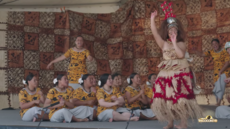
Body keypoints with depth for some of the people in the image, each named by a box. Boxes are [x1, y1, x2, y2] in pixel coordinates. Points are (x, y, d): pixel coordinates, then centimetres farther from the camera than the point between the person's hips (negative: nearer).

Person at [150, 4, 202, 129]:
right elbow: (155, 33, -5)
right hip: (166, 74, 3)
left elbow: (181, 55, -18)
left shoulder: (181, 44, 1)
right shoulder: (164, 44, 6)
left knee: (180, 98, -4)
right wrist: (152, 19, -10)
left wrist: (174, 42, -15)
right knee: (166, 98, 3)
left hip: (180, 74, -3)